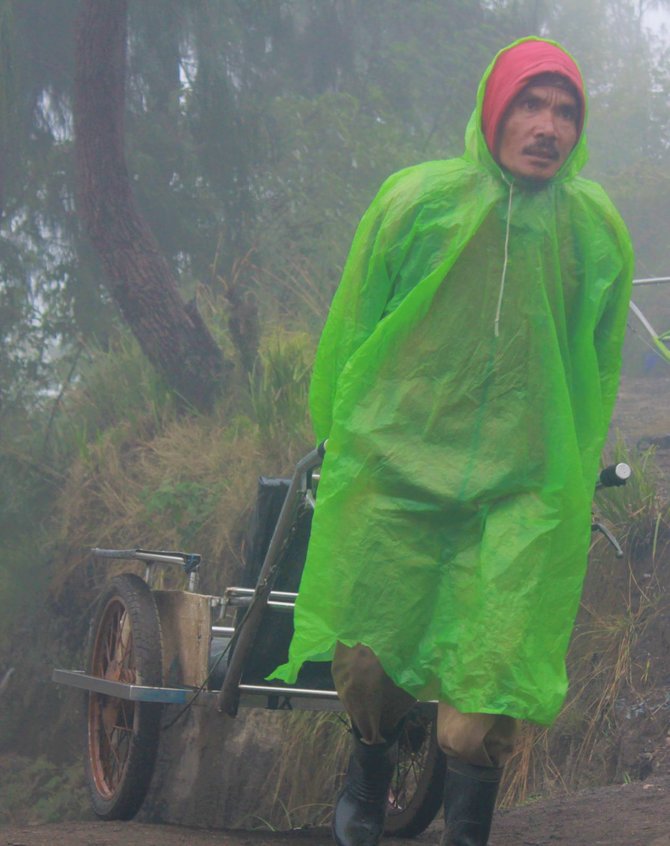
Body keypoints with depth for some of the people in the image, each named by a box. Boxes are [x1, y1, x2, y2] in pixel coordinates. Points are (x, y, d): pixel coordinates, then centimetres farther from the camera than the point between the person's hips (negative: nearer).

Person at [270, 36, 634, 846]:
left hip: (522, 490, 0)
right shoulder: (416, 201, -6)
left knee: (487, 688, -7)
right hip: (396, 469, 0)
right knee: (370, 663, 6)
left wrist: (575, 482, 17)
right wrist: (338, 442, 11)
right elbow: (351, 328, 6)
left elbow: (599, 369, 13)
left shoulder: (599, 231, 0)